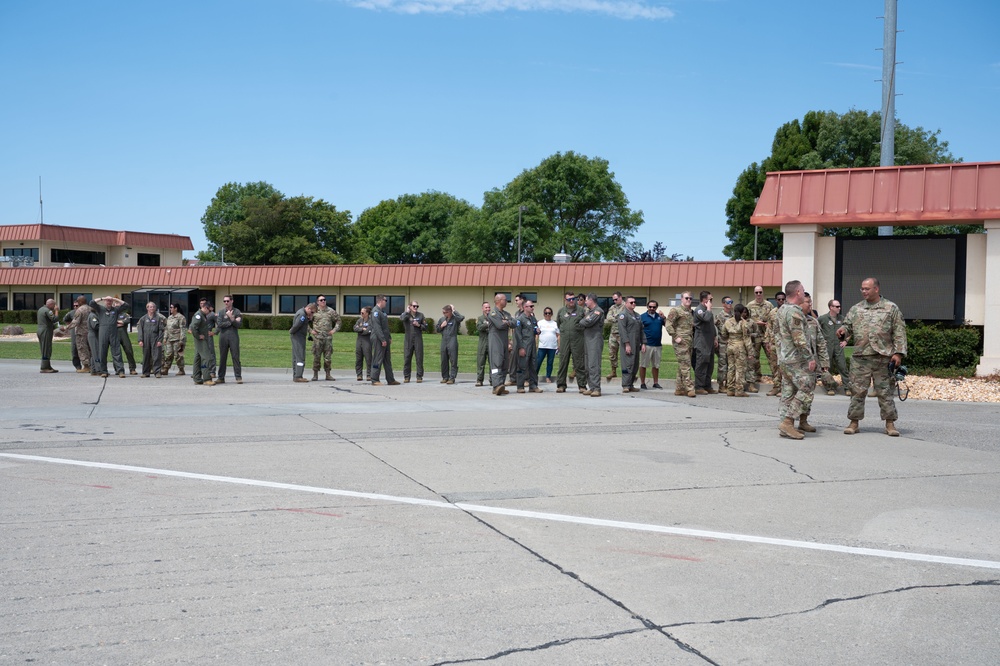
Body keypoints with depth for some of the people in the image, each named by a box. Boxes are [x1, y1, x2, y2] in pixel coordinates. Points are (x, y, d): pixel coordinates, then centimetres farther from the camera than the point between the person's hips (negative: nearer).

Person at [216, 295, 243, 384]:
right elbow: (220, 324, -6)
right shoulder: (221, 312, 8)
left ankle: (238, 377, -1)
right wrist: (233, 322, -9)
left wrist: (231, 318, -16)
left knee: (236, 357, -4)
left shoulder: (237, 312, 4)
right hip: (223, 337, 2)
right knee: (222, 358, 5)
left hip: (233, 337, -2)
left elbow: (239, 325, -4)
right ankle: (221, 377, 10)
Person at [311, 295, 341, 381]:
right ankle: (315, 374, 6)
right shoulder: (314, 311, 2)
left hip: (328, 337, 2)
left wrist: (334, 329, 8)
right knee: (316, 356, -1)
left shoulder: (331, 311, 8)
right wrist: (311, 330, 0)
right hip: (317, 337, -2)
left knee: (328, 356, 4)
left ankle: (328, 374, 11)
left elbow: (338, 320, 19)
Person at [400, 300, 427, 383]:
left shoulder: (421, 315, 9)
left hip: (418, 340, 1)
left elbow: (425, 327, 10)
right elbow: (401, 318, -21)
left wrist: (419, 325, -7)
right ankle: (406, 377, 8)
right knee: (407, 358, 0)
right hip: (408, 340, -1)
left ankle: (419, 377, 6)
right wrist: (407, 311, -10)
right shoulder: (406, 314, 4)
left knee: (419, 358, -1)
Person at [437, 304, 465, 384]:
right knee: (444, 360, 9)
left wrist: (454, 311, -14)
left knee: (453, 360, -6)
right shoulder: (442, 319, 14)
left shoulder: (455, 318, -3)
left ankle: (452, 378, -5)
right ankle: (445, 377, 17)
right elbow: (437, 330, 22)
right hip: (444, 341, 6)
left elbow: (462, 317, -26)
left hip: (452, 341, -6)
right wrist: (441, 326, 1)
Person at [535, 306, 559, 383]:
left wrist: (559, 345, 5)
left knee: (550, 362, 4)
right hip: (542, 346, -2)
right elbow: (536, 334, 5)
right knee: (538, 362, -4)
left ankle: (548, 378, 11)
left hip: (552, 347, 2)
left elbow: (558, 335, 11)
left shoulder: (555, 324, 12)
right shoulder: (540, 323, 8)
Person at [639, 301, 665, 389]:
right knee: (643, 365, 0)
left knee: (656, 365, 11)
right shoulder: (643, 317, -1)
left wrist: (663, 318, -11)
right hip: (647, 345, -4)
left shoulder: (659, 316, 10)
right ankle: (642, 383, 8)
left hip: (658, 345, 4)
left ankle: (656, 383, 19)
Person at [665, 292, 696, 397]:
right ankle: (689, 388, -12)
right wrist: (675, 337, -15)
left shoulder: (691, 312, 19)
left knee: (682, 365, 10)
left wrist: (693, 337, 14)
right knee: (685, 365, -11)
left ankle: (679, 388, 14)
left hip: (689, 341, 8)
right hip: (681, 342, -8)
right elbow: (668, 325, -11)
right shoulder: (675, 310, -5)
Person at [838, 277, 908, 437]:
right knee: (858, 390, 3)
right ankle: (854, 422, 10)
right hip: (860, 358, 2)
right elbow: (848, 326, 14)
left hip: (883, 357, -2)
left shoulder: (891, 308, 4)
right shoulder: (855, 309, 12)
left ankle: (890, 424, 10)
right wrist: (843, 331, -11)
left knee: (885, 391, 3)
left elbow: (899, 332, 1)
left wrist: (898, 353, -7)